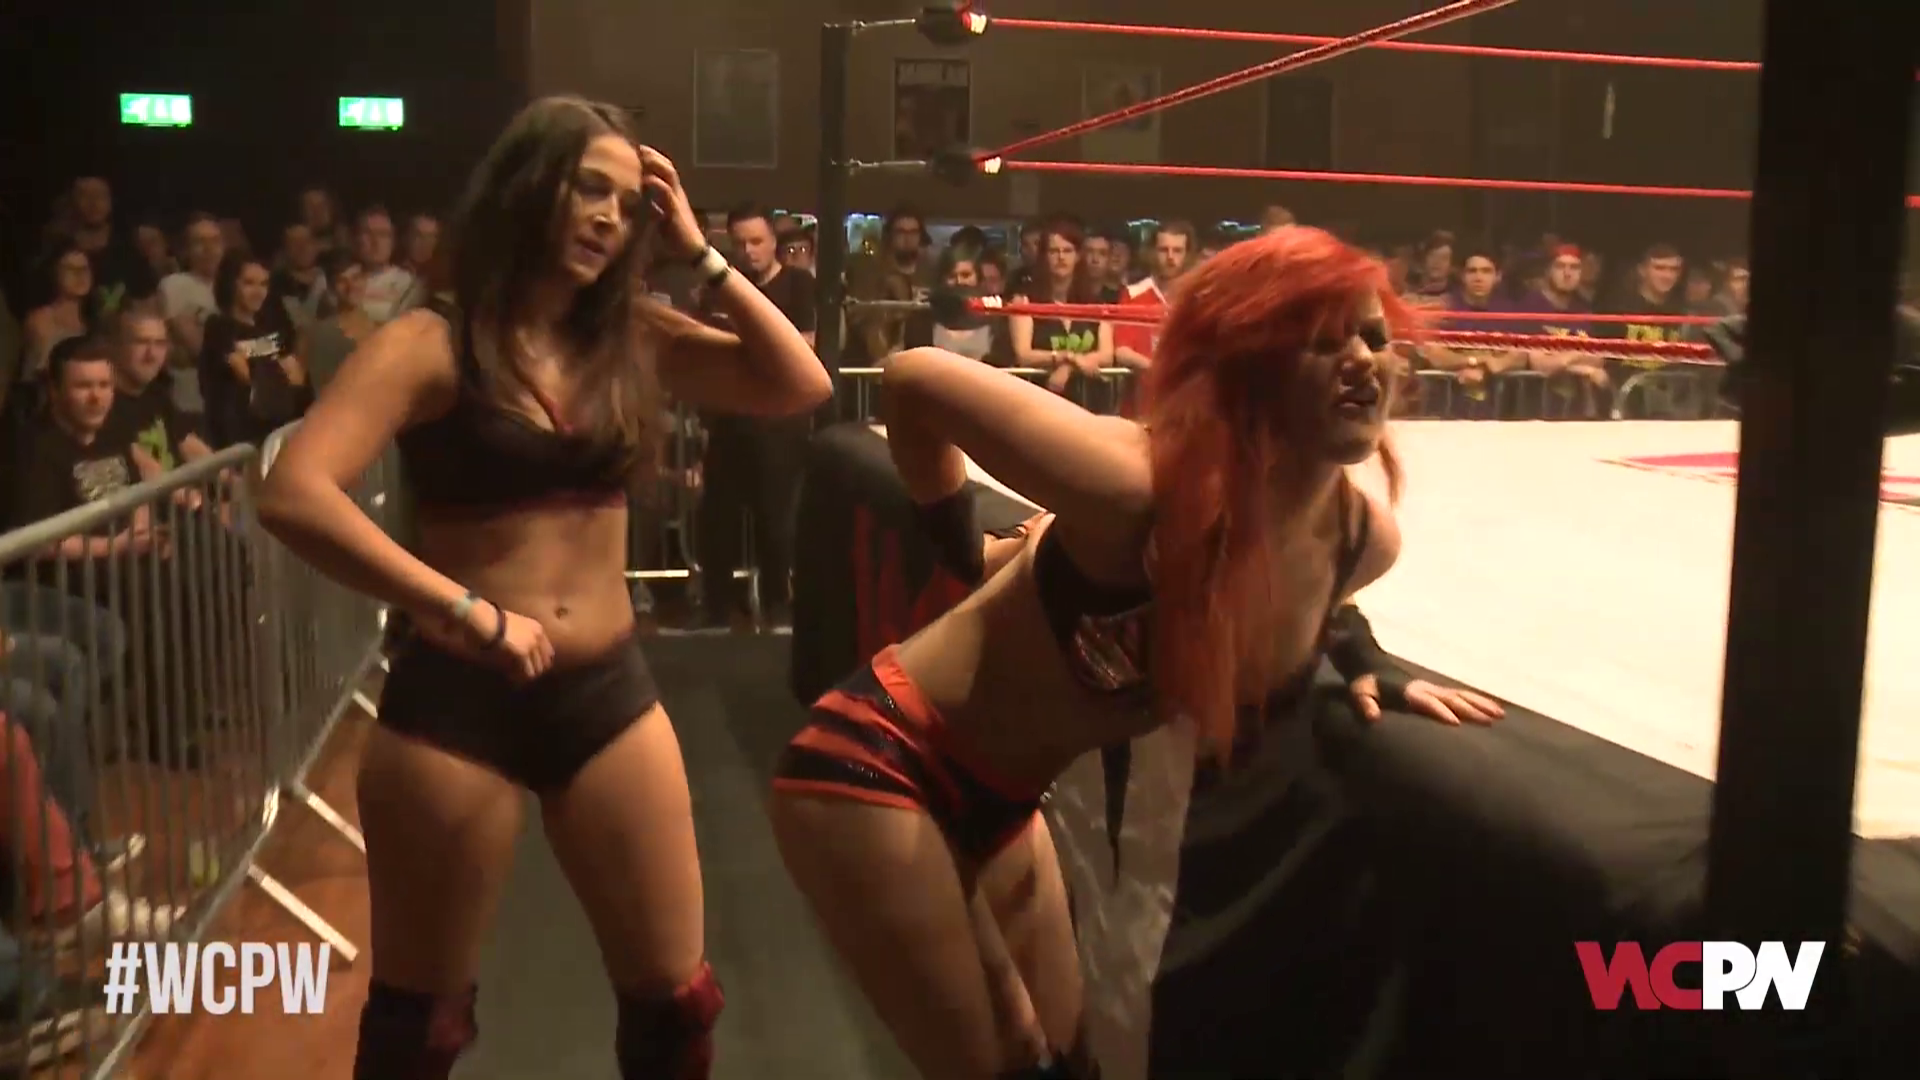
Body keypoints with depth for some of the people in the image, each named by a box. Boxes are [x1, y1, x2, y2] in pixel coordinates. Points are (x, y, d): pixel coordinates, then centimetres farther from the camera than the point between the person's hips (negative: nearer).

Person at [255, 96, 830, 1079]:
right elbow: (292, 496, -21)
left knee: (675, 1000, 10)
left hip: (607, 692, 4)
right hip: (455, 696, -4)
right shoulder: (429, 344, -8)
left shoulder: (631, 339, 6)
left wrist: (697, 253, -1)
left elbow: (800, 387, 0)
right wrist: (468, 612, -26)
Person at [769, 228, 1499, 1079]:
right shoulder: (1146, 493, -32)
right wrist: (963, 550, -9)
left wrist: (1354, 661, 2)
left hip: (1003, 797, 7)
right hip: (881, 764, -7)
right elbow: (914, 378, -21)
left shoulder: (1364, 538, -11)